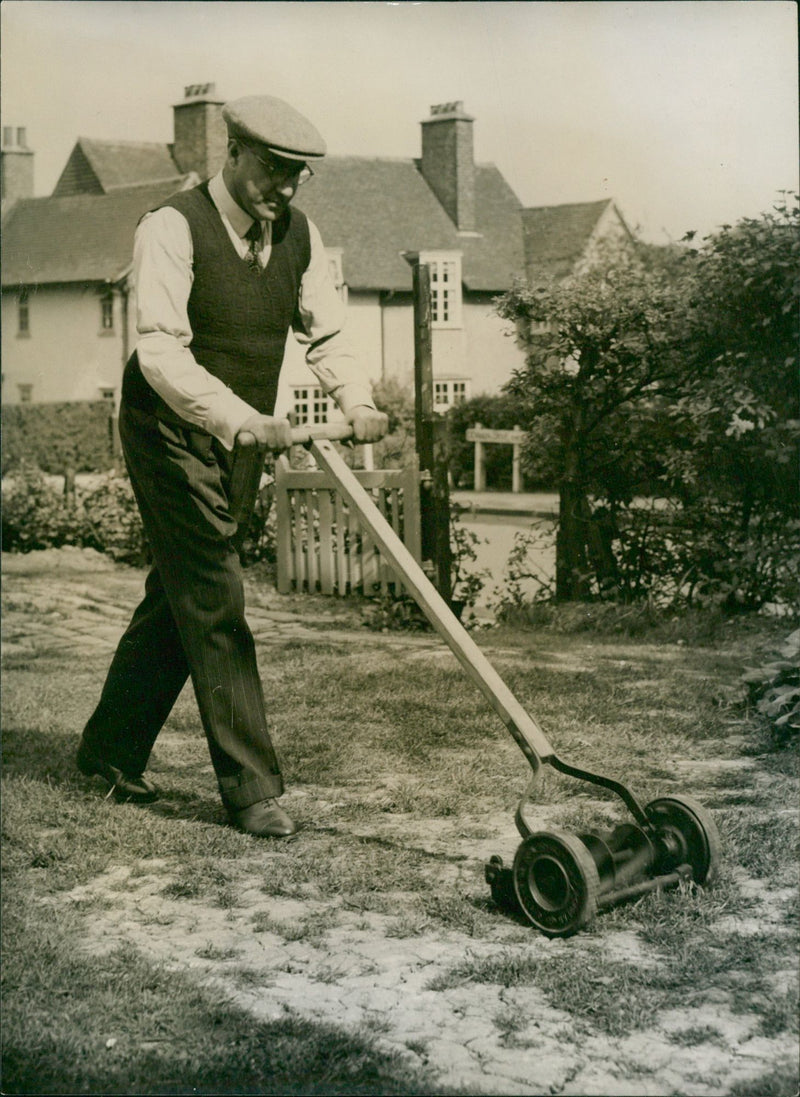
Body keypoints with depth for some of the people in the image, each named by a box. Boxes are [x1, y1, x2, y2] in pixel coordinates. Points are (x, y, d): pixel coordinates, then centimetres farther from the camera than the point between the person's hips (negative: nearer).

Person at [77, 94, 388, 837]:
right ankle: (250, 787, -5)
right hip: (172, 433, -7)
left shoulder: (298, 235, 4)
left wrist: (357, 402, -15)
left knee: (178, 596, 13)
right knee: (213, 602, -10)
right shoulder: (173, 228, -17)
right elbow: (160, 351, -27)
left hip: (241, 440, 7)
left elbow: (325, 335, 5)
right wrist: (243, 418, -38)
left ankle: (110, 748, 28)